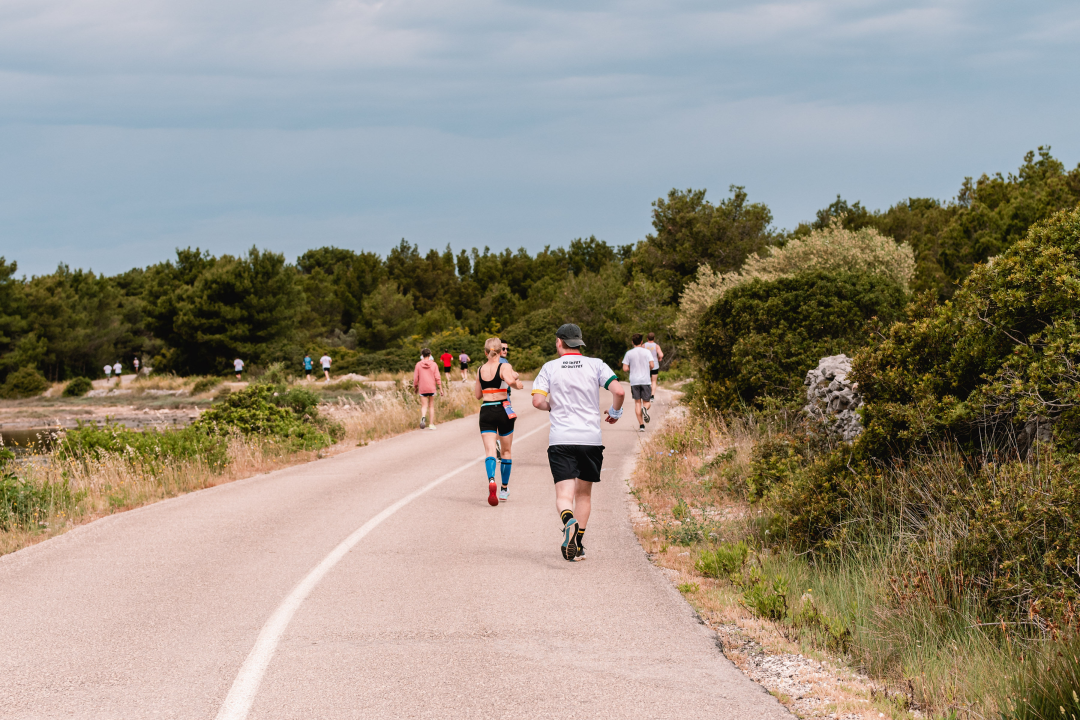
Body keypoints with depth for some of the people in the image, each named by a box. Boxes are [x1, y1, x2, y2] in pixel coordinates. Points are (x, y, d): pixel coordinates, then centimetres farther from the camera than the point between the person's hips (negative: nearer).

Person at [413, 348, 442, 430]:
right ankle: (431, 424, 9)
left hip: (422, 389, 0)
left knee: (424, 406, 1)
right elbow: (437, 378, -4)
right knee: (431, 406, 10)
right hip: (432, 388, 0)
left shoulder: (418, 365, -2)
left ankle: (423, 417, -30)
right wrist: (440, 389, 1)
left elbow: (415, 378, 0)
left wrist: (415, 387, 15)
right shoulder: (433, 364, -2)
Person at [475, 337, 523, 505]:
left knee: (490, 450, -7)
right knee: (506, 451, 16)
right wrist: (517, 383, -7)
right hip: (503, 410, -2)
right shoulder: (505, 367, -6)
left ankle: (491, 480, -36)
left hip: (486, 411, 2)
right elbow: (509, 380, -28)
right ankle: (504, 489, 25)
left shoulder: (480, 370, 7)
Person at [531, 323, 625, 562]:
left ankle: (569, 520, -39)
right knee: (584, 493, 16)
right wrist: (615, 412, 12)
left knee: (564, 494, -6)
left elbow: (537, 401, -7)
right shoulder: (595, 365, 3)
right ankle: (577, 546, 16)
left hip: (560, 440, -1)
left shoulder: (550, 367, 2)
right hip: (591, 438, 1)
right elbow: (619, 391, -8)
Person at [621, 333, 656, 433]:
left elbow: (625, 369, -3)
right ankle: (645, 409, -28)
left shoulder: (629, 353, 1)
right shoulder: (647, 352, 0)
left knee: (637, 402, 5)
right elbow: (652, 365, -5)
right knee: (646, 401, 9)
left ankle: (641, 425, -2)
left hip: (634, 381, 0)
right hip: (645, 380, 0)